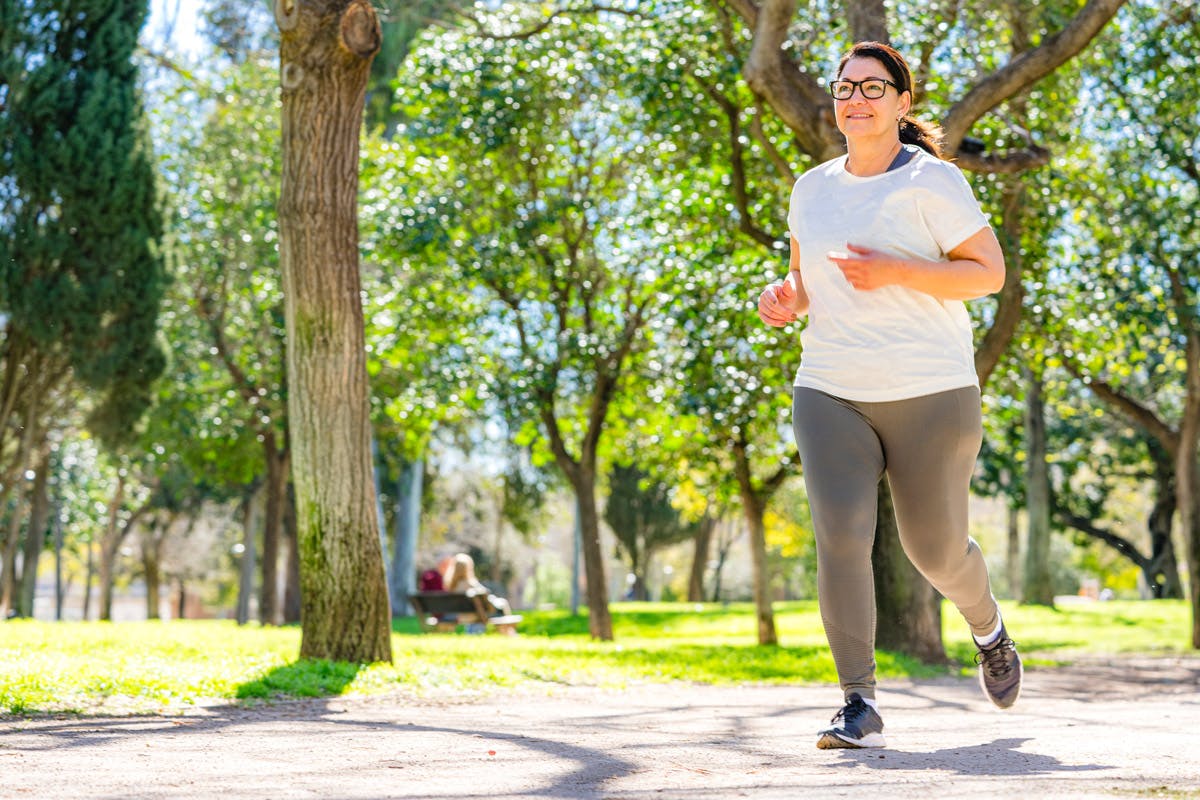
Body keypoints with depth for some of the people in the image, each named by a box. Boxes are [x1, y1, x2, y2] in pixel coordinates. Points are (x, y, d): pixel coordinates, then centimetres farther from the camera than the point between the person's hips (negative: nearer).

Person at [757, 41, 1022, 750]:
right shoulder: (812, 189, 11)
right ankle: (861, 706, -12)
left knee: (937, 550, 7)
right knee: (841, 536, -17)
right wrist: (786, 301, -1)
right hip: (831, 394, 3)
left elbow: (990, 272, -6)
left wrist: (897, 272, -19)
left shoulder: (932, 181, -4)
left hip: (932, 394, -3)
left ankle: (989, 628, 42)